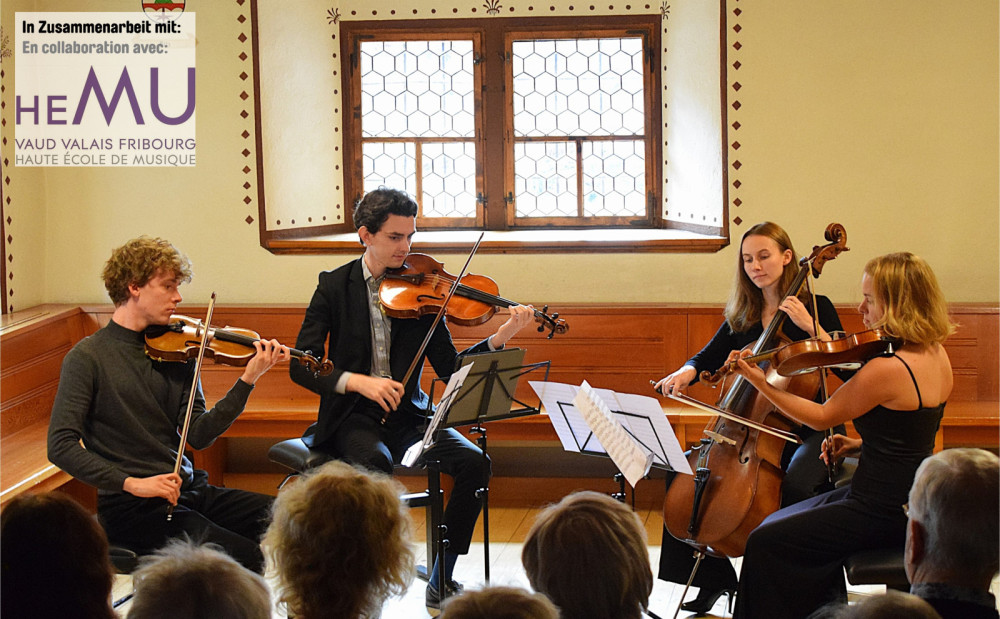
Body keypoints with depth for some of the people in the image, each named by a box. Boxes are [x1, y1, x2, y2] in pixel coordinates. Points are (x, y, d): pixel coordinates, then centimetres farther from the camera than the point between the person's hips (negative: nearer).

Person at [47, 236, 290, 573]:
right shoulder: (88, 358, -6)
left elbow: (198, 435, 3)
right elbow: (61, 446, -13)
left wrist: (247, 380, -8)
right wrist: (132, 483, -23)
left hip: (188, 491, 6)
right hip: (131, 507, -6)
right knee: (245, 556, -26)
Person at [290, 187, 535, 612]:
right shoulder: (335, 286, 0)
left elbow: (449, 367, 0)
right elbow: (301, 366, -7)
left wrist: (501, 338, -16)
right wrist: (358, 381, -24)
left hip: (407, 416, 3)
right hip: (353, 417, -3)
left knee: (473, 462, -22)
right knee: (376, 462, -36)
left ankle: (441, 581, -10)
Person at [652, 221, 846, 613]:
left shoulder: (816, 308, -3)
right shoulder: (742, 316, 11)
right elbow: (706, 360, 15)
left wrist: (811, 328, -21)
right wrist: (684, 374, -7)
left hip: (810, 430, -5)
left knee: (796, 485, -37)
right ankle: (715, 577, 1)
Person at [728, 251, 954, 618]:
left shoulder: (888, 369, -25)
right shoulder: (936, 355, 2)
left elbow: (822, 416, -12)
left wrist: (760, 382, -9)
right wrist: (861, 445, 8)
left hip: (883, 512, -10)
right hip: (911, 504, 10)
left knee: (765, 544, -4)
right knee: (777, 522, 21)